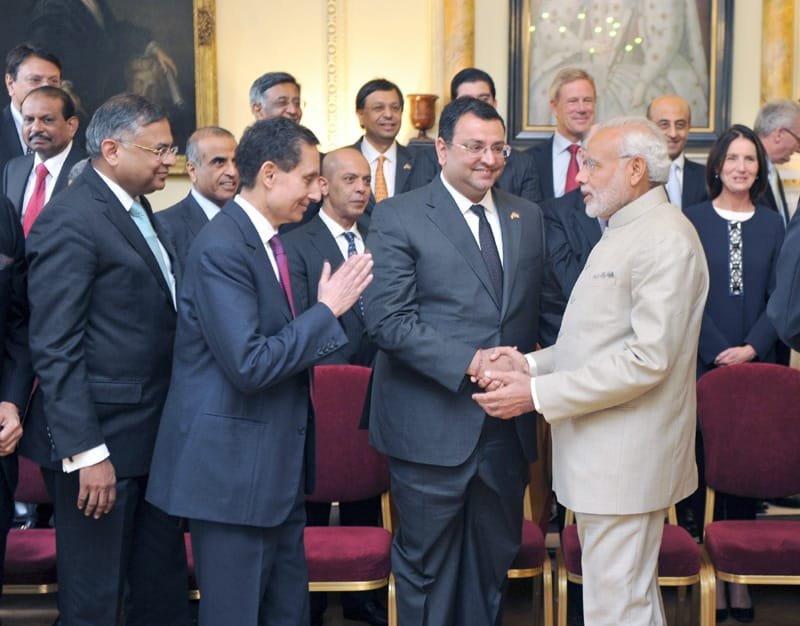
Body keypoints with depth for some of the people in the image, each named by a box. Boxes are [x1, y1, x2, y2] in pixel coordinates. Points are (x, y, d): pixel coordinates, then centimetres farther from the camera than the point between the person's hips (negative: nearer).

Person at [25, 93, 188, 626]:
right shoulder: (69, 221, -16)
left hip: (154, 434, 9)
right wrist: (86, 453, -22)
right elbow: (55, 351, -19)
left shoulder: (138, 211, 12)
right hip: (102, 440, -9)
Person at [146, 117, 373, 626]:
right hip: (233, 466, -9)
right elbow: (249, 365, -24)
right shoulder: (221, 248, -19)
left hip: (278, 467, 9)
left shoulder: (273, 239, 10)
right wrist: (327, 310, -18)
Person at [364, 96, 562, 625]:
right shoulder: (399, 216, -6)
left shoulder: (528, 217, 11)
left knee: (494, 562, 17)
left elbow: (548, 308, 16)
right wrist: (468, 362, -22)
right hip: (432, 427, -5)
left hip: (507, 426, 5)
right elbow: (388, 319, -14)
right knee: (427, 566, 8)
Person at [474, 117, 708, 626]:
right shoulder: (623, 232, 18)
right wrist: (532, 363, 6)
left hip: (626, 461, -10)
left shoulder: (666, 238, -16)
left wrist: (538, 394, -20)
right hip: (603, 452, 10)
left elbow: (647, 358, -23)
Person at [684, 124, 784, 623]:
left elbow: (779, 296, 4)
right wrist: (720, 352, -11)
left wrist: (751, 348, -9)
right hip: (703, 362, -2)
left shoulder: (772, 224, 9)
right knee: (705, 464, -1)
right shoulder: (694, 221, 2)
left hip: (756, 363, 2)